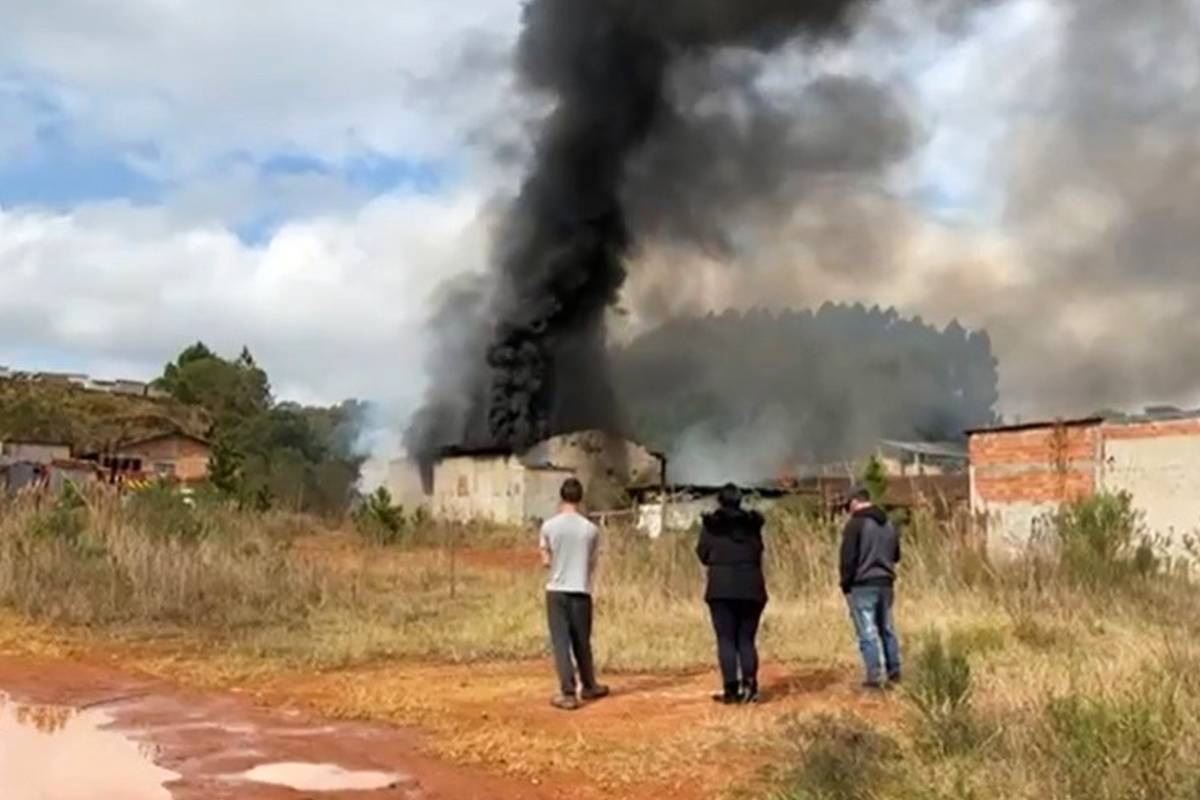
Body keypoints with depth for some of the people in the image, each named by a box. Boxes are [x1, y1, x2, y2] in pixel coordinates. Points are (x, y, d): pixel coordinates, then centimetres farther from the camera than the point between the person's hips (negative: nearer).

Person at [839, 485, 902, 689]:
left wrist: (846, 584, -5)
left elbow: (848, 558, -14)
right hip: (885, 583, 7)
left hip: (862, 585, -7)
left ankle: (874, 676, -5)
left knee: (867, 632, -3)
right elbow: (896, 555, 17)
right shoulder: (888, 523, 11)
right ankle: (894, 672, 20)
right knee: (887, 628, 16)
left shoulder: (855, 523, -12)